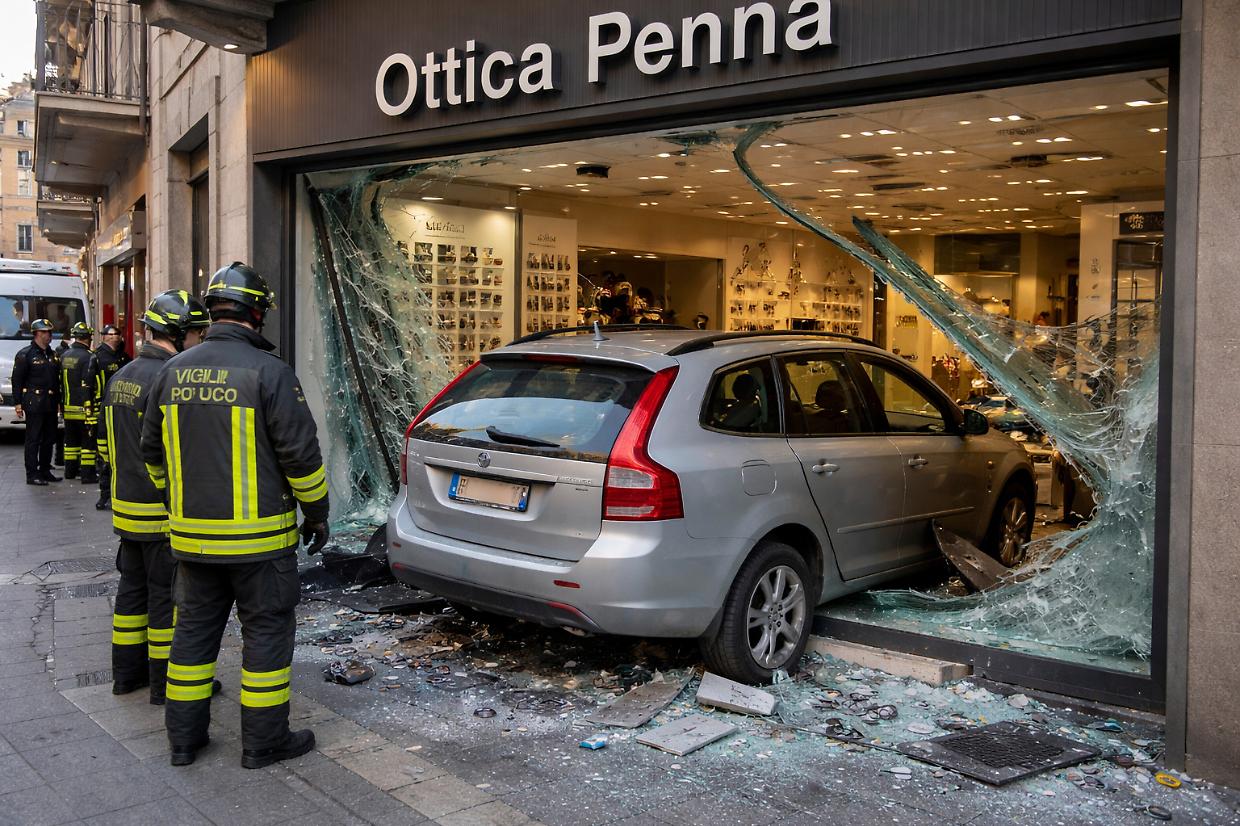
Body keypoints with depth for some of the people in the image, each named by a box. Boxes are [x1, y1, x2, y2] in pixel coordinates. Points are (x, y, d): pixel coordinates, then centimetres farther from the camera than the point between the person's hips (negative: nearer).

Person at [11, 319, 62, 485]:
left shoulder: (52, 355, 16)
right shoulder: (25, 354, -5)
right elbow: (17, 380, -7)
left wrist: (58, 401, 17)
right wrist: (18, 403, -11)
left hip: (50, 404, 7)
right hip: (34, 404, -7)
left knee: (49, 439, 11)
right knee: (33, 439, -4)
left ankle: (45, 471, 20)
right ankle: (31, 474, -1)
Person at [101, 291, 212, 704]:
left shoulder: (121, 377, 12)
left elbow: (106, 445, 19)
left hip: (127, 508, 9)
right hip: (164, 513, -9)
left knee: (133, 587, 18)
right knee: (169, 594, 1)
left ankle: (127, 672, 28)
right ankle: (167, 682, 9)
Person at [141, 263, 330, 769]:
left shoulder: (174, 372, 5)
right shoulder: (268, 372, -14)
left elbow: (153, 451, 15)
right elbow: (300, 452, -14)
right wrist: (316, 512, -2)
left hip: (191, 534, 6)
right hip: (258, 537, -6)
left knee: (194, 628, 17)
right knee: (267, 631, 6)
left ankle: (183, 737, 26)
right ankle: (264, 741, 14)